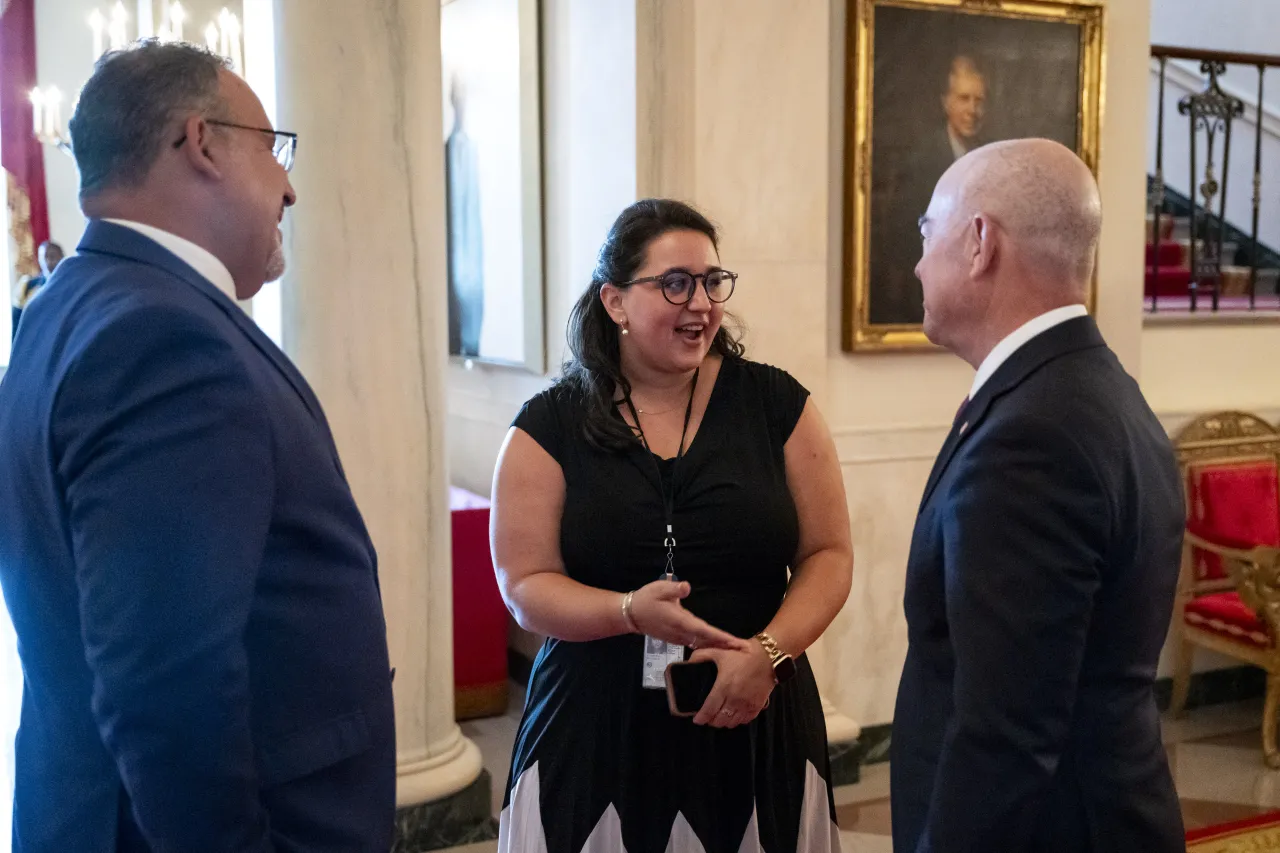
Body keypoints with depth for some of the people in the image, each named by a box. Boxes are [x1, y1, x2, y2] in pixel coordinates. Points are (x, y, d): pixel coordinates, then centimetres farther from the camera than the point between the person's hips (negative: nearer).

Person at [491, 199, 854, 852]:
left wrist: (768, 651, -14)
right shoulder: (549, 427, -1)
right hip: (596, 736, 0)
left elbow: (828, 553, 1)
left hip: (756, 730, 1)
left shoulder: (775, 403, 0)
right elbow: (526, 584, -4)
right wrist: (631, 612, -20)